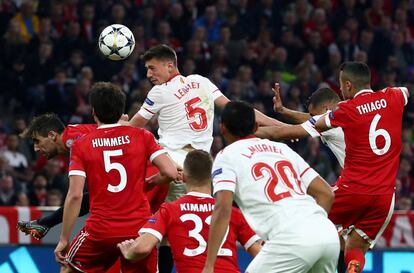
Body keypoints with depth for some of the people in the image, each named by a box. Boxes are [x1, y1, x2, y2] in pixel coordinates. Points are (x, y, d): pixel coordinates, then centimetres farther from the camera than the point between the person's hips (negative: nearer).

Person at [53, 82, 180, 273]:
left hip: (101, 231, -1)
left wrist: (64, 240, -1)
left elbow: (75, 195, -6)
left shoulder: (81, 145, 1)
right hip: (139, 228, 1)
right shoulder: (142, 136, 3)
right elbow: (171, 173, -6)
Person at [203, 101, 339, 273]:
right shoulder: (282, 148, 27)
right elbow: (326, 193, 21)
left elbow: (223, 208, -4)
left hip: (291, 239, -6)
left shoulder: (227, 156, 11)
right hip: (329, 234, 6)